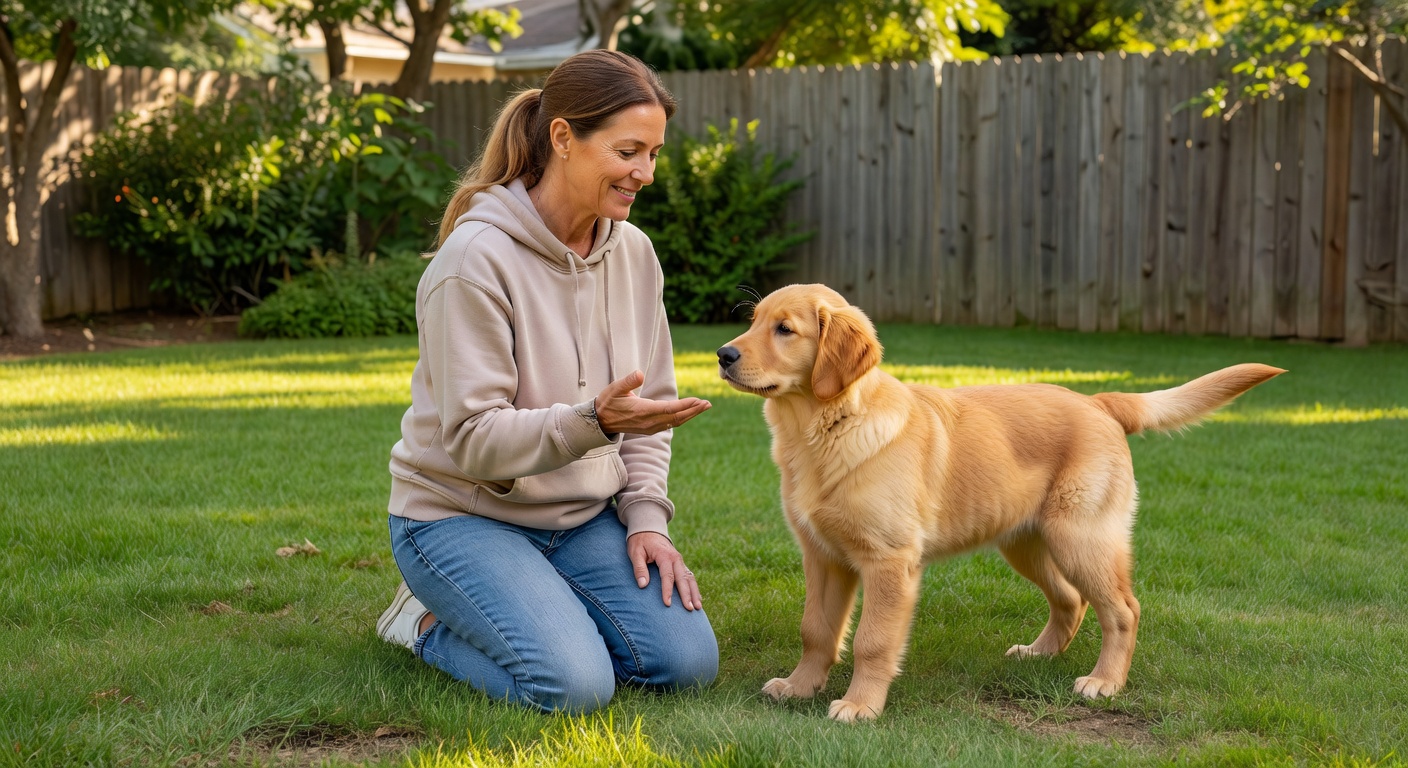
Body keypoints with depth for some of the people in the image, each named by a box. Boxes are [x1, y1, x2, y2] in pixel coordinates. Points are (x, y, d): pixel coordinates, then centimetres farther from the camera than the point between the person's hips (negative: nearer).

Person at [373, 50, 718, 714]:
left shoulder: (633, 252, 1)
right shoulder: (475, 260, -21)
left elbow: (647, 408, 9)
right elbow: (474, 439, -23)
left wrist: (645, 516, -4)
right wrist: (594, 421, -37)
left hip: (584, 516, 6)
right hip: (466, 514, -6)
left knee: (688, 663, -9)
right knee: (575, 685, -23)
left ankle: (541, 609, 16)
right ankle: (430, 623, 5)